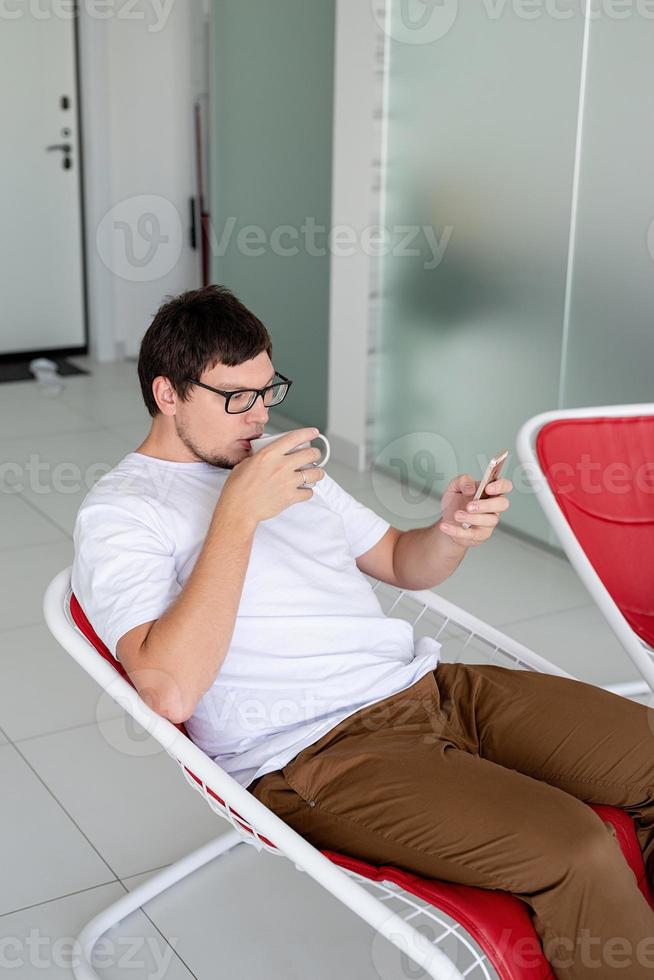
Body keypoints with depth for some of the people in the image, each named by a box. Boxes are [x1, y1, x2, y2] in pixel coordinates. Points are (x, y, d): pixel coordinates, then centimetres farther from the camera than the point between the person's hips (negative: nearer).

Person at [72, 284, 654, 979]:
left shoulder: (279, 463, 19)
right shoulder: (117, 512, -3)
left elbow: (402, 564, 25)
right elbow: (169, 689, -19)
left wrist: (453, 533, 1)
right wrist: (238, 513, -19)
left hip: (426, 684, 8)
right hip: (314, 755, -8)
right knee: (575, 852, -26)